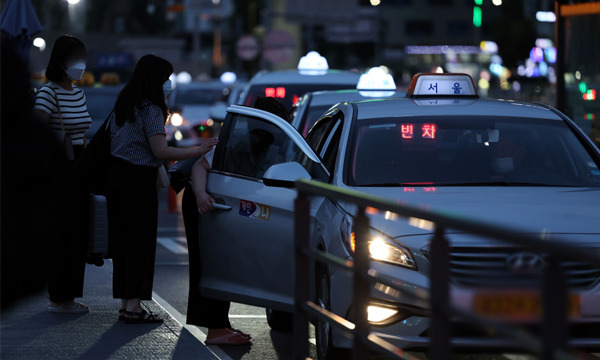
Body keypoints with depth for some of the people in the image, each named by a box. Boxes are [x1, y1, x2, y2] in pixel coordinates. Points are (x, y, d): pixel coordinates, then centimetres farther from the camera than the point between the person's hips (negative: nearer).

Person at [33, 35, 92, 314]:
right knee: (62, 234, -6)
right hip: (59, 172, -8)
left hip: (78, 171, 8)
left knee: (78, 233, 9)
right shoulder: (49, 93, -11)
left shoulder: (78, 94, 16)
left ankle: (67, 295, 16)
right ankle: (58, 298, 0)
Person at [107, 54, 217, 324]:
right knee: (141, 239, -4)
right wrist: (199, 151, -15)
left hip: (116, 173, 9)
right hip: (138, 178, -9)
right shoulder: (150, 109, -13)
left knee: (122, 238, 10)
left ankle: (125, 302, 14)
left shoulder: (123, 105, 14)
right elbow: (160, 151, -19)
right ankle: (134, 305, -6)